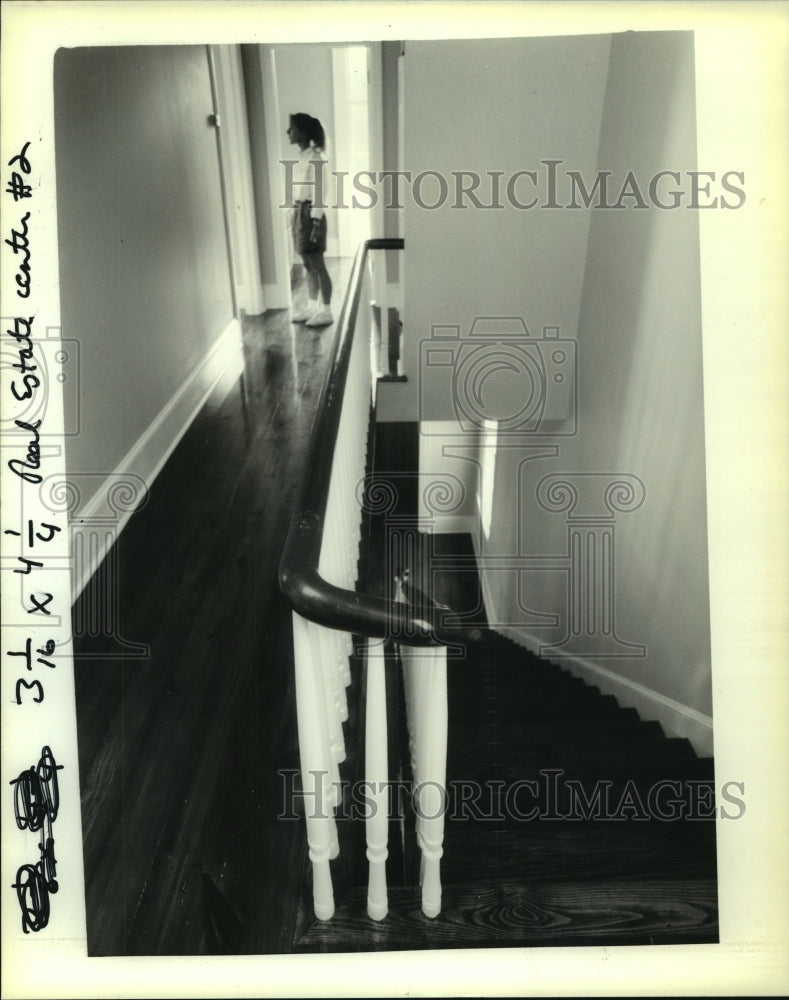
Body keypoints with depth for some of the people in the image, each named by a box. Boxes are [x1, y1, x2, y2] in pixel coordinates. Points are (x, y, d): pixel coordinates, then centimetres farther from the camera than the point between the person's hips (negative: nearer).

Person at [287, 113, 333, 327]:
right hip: (299, 212, 9)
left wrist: (316, 222, -20)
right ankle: (312, 307, 21)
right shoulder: (301, 157, 12)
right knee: (308, 265, 13)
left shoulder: (315, 158, -14)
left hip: (310, 213, -9)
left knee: (317, 265, -4)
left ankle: (326, 311, 2)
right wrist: (297, 215, 16)